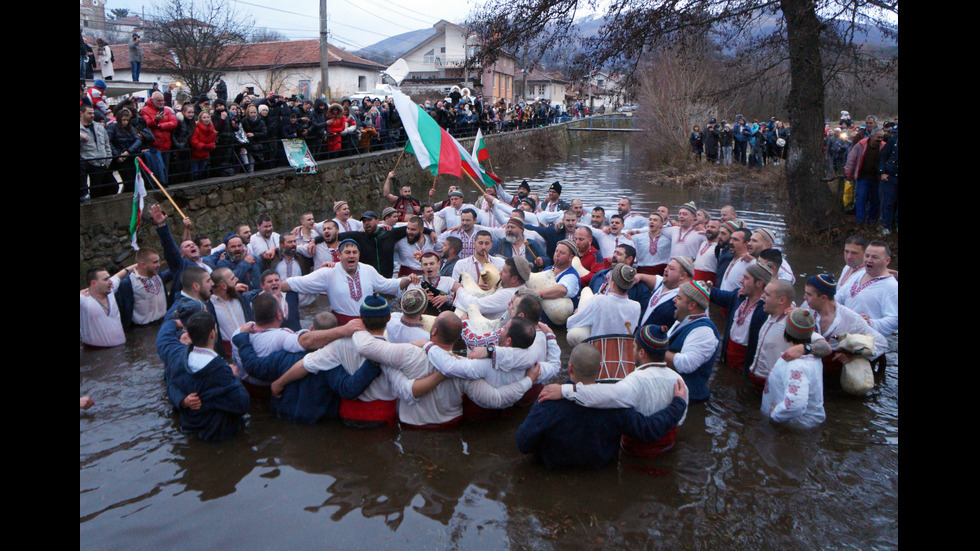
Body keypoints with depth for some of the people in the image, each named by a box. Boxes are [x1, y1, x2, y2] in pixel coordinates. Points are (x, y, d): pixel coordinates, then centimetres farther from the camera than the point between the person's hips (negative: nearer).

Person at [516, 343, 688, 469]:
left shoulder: (548, 403, -36)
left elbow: (523, 445, -27)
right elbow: (650, 429, -20)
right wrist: (679, 403, -6)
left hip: (553, 464, -1)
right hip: (600, 464, 2)